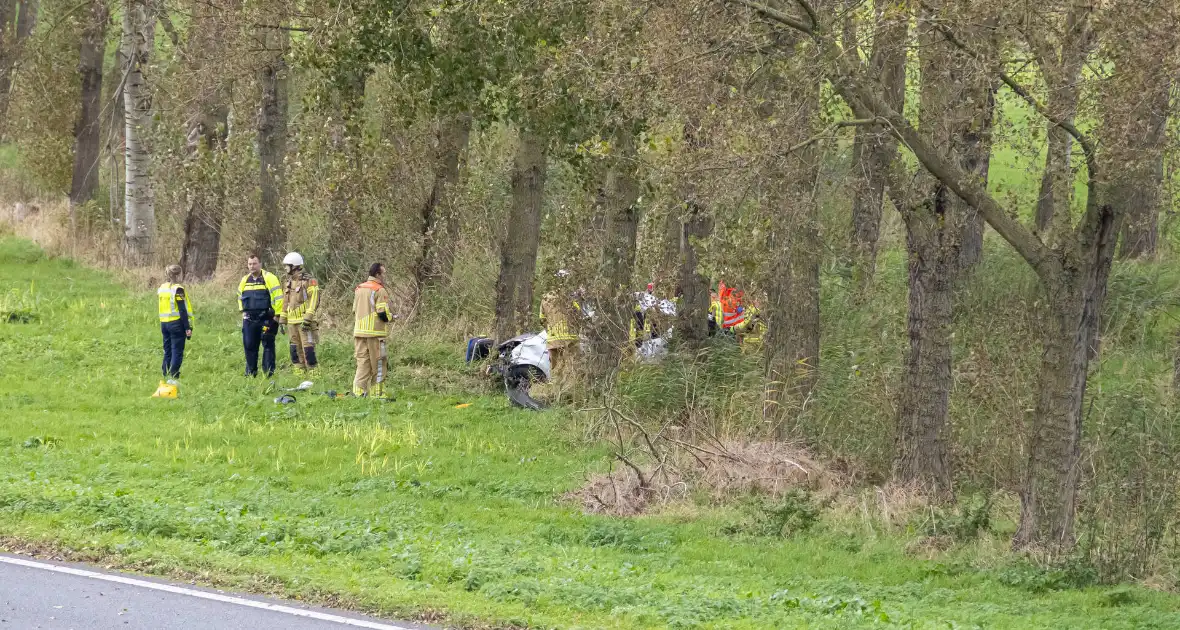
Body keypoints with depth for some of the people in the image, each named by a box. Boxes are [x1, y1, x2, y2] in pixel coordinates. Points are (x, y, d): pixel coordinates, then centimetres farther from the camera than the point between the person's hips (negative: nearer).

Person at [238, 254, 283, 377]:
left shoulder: (269, 278, -7)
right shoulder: (245, 280, 13)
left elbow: (277, 297, -9)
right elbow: (240, 296, 30)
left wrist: (277, 315, -12)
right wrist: (243, 311, 21)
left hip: (266, 318, -6)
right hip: (249, 318, 6)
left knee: (268, 344, -4)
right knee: (249, 344, 6)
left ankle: (268, 371, -1)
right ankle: (250, 372, 15)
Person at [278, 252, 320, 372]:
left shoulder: (309, 281, -8)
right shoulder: (287, 282, 16)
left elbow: (313, 300, -14)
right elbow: (285, 302, 20)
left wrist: (308, 318, -21)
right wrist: (282, 320, 16)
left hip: (305, 321, -7)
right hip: (292, 321, 7)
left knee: (308, 348, -11)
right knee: (296, 349, 8)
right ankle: (299, 372, 13)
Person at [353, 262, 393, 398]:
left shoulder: (359, 289, 14)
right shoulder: (380, 291, -12)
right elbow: (383, 314, -16)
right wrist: (391, 317, 4)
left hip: (359, 331, 7)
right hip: (375, 333, -7)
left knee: (362, 362, 8)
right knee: (378, 364, 3)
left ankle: (358, 389, -2)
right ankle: (377, 393, 6)